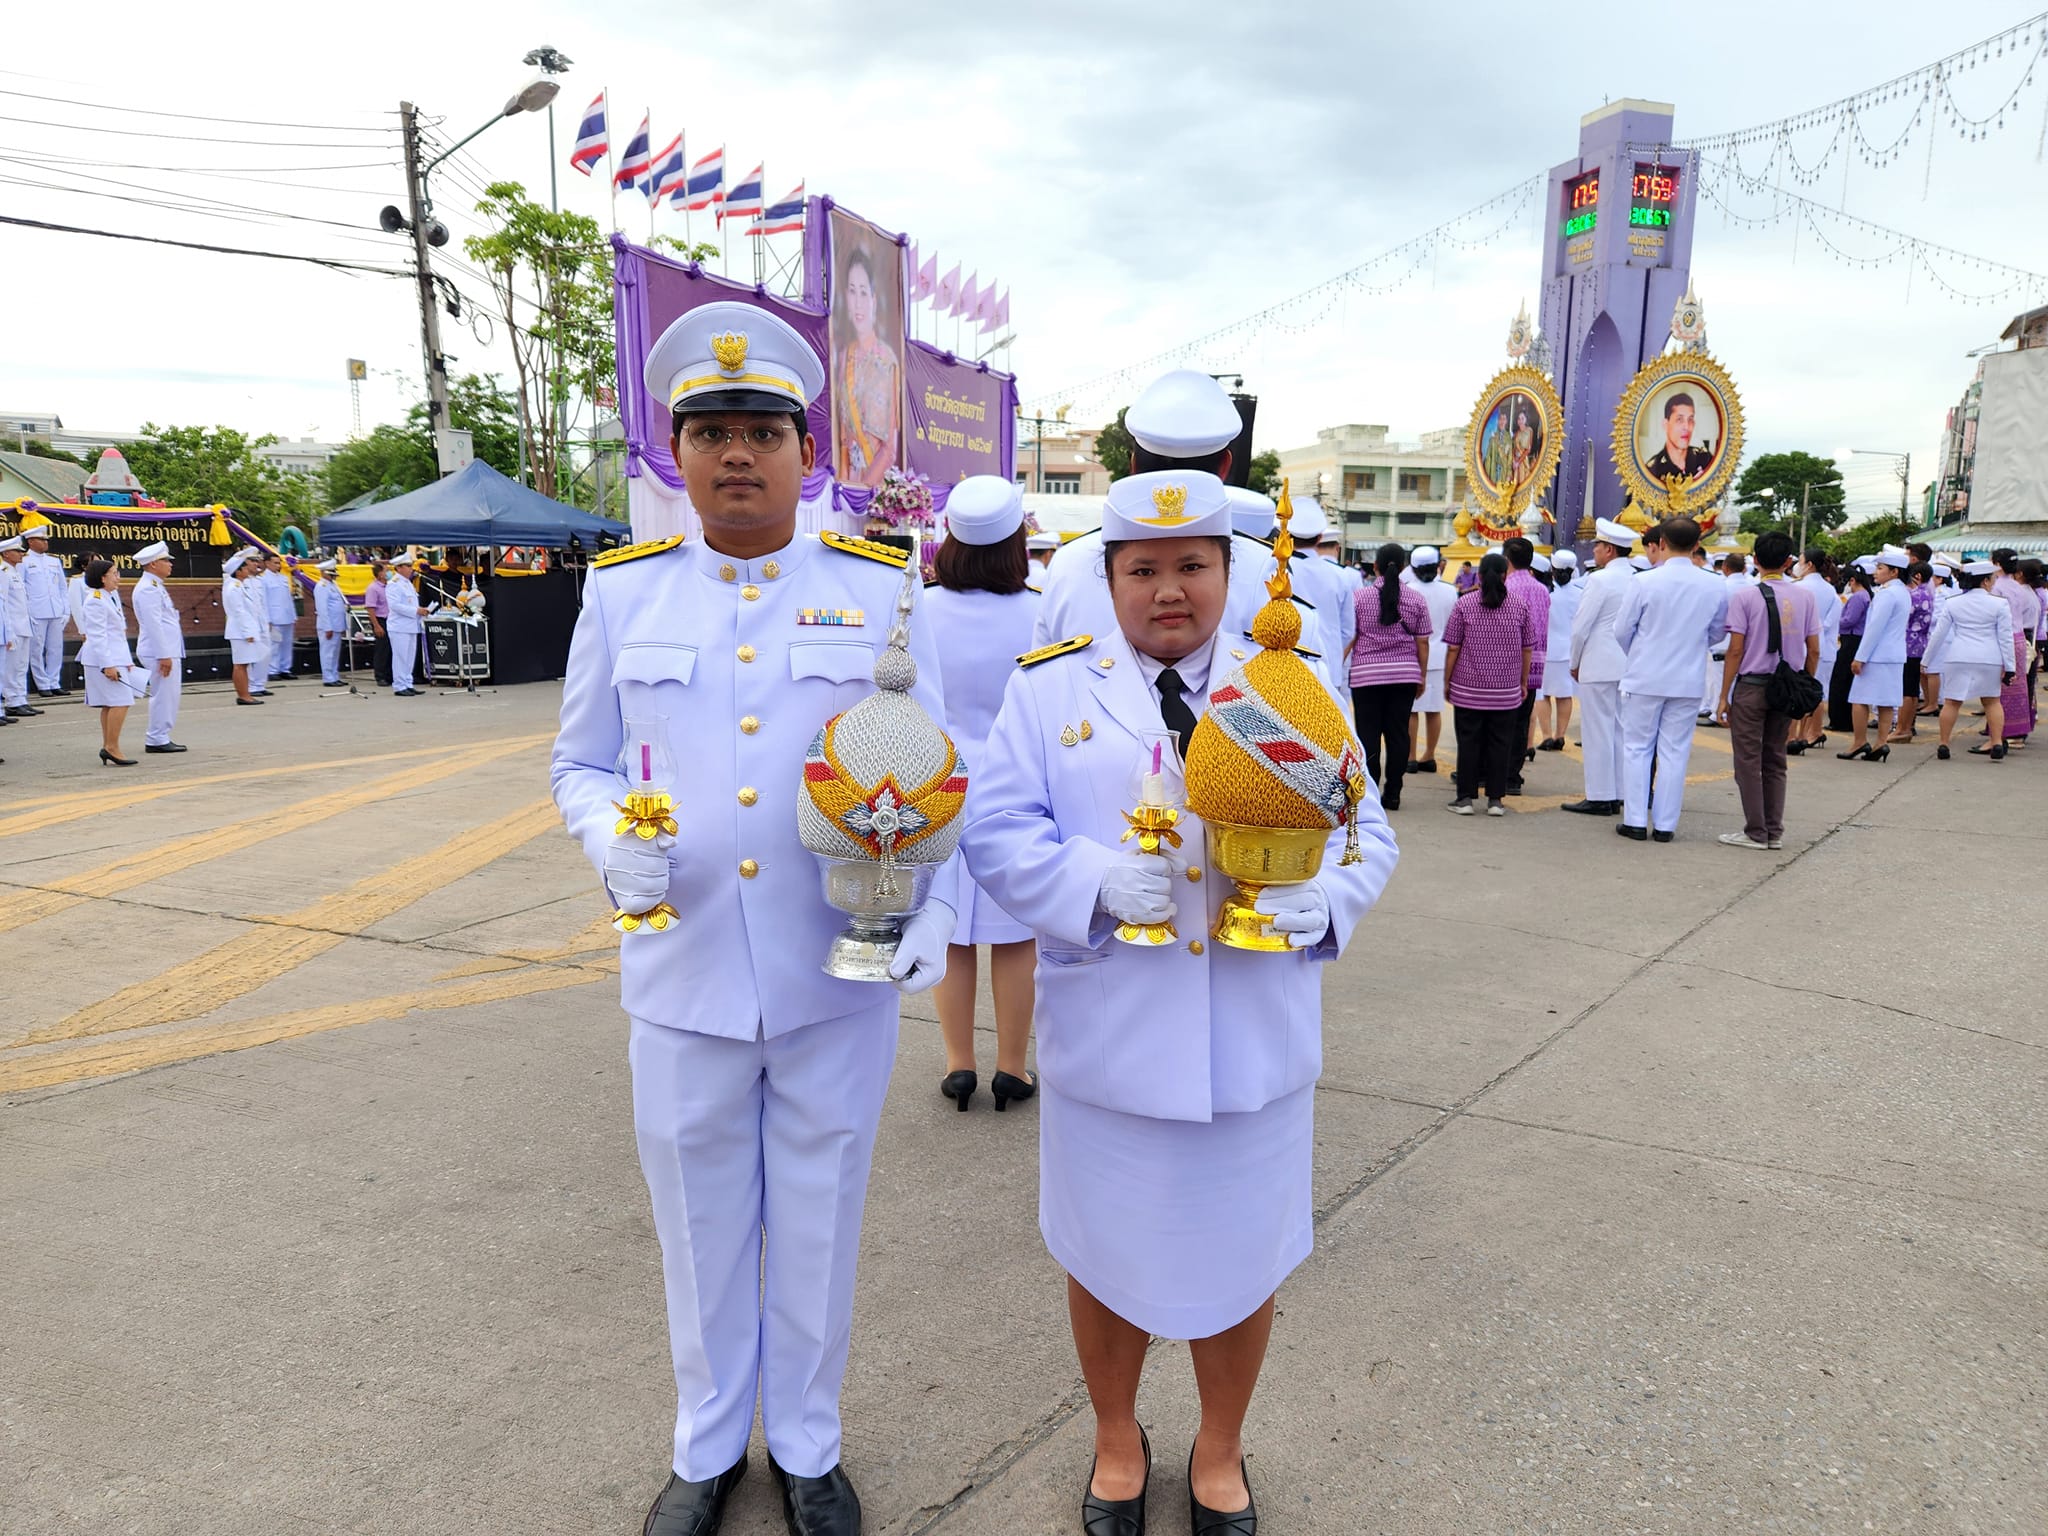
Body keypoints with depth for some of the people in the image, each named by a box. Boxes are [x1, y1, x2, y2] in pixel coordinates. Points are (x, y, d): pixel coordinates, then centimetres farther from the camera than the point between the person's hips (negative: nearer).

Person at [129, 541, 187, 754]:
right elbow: (153, 624, -20)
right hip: (160, 652, -10)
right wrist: (163, 655, -22)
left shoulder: (155, 586, 18)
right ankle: (157, 740, 1)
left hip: (168, 651, 10)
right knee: (164, 695, -5)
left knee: (170, 695, 14)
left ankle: (159, 738, 21)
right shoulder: (148, 589, -15)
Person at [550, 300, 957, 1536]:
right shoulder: (623, 592, 2)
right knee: (701, 1225, 17)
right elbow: (580, 763, 9)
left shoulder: (878, 591, -3)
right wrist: (608, 834, -13)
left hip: (839, 980, -1)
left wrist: (934, 907, -17)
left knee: (817, 1223, 15)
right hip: (684, 974, 1)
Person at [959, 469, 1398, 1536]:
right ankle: (1117, 1442, 45)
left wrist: (1320, 900, -18)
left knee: (1242, 1260, 16)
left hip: (1257, 1041, 1)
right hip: (1107, 1042, -1)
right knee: (1105, 1258, 16)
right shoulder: (1047, 690, 0)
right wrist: (1099, 881, -21)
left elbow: (1366, 835, 4)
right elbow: (995, 836, -4)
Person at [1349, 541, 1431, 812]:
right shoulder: (1416, 599, 3)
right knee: (1398, 733, 6)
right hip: (1405, 674, 2)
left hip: (1366, 674, -2)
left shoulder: (1360, 597, -2)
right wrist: (1421, 675, 13)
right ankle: (1392, 795, 9)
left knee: (1368, 734, 1)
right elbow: (1422, 642, 4)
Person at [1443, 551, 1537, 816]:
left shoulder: (1464, 604, -4)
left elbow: (1453, 648, -4)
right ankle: (1495, 799, 9)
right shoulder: (1520, 604, 0)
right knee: (1501, 744, 6)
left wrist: (1447, 681, 5)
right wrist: (1524, 682, 14)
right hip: (1507, 690, 1)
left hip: (1467, 688, -1)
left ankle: (1465, 797, 7)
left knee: (1468, 742, 5)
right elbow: (1527, 648, 4)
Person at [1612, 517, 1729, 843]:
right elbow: (1717, 633, 8)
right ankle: (1665, 825, 11)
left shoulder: (1644, 582, -12)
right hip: (1688, 682, 2)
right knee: (1674, 753, 8)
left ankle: (1636, 821, 8)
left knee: (1637, 749, 8)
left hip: (1644, 679, -2)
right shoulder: (1715, 586, -4)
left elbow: (1622, 630, -4)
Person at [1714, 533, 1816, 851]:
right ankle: (1775, 832, 15)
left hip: (1750, 686, -4)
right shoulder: (1804, 596, 3)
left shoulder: (1744, 595, -9)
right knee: (1775, 761, 13)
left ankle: (1755, 833, 4)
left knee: (1749, 762, 2)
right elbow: (1814, 650, 5)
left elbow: (1736, 651, -11)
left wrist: (1724, 695, -5)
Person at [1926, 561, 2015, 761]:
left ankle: (1943, 745, 5)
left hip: (1958, 658, 0)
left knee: (1952, 702, 4)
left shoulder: (1952, 603, 1)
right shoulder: (1999, 604, -3)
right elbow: (2006, 638, -2)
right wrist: (2009, 667, 2)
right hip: (1989, 659, 0)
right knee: (1992, 701, 13)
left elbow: (1938, 634, 3)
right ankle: (1997, 743, 7)